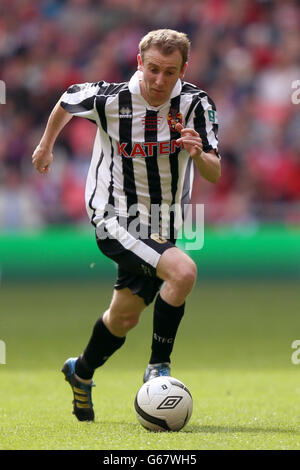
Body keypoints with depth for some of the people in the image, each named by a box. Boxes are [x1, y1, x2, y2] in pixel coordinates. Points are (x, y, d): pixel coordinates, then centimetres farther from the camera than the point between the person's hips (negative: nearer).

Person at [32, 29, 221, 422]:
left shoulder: (196, 104, -12)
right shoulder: (109, 99, -17)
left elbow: (214, 175, -15)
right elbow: (66, 101, 6)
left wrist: (198, 153, -37)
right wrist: (46, 146, 20)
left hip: (162, 229, 5)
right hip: (115, 220, -4)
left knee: (125, 317, 18)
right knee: (183, 271, -28)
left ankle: (81, 373, 46)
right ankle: (158, 367, -12)